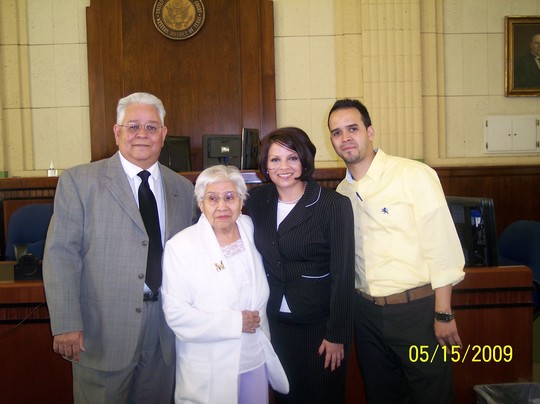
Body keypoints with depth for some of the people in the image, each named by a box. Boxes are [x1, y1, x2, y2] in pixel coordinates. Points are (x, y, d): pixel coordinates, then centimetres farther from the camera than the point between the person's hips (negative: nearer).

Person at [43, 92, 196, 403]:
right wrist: (66, 325, -14)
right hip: (103, 333, -3)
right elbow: (60, 255, -8)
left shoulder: (183, 189, 7)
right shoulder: (78, 181, -3)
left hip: (165, 336, 3)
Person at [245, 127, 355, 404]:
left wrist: (337, 335, -12)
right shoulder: (257, 200, 1)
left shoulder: (334, 205, -13)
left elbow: (343, 274, -12)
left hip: (319, 323, -3)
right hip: (275, 321, 4)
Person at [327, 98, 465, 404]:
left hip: (417, 308, -5)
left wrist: (443, 314, -14)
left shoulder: (414, 175, -12)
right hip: (367, 311, 6)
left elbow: (441, 246, -14)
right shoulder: (342, 192, 6)